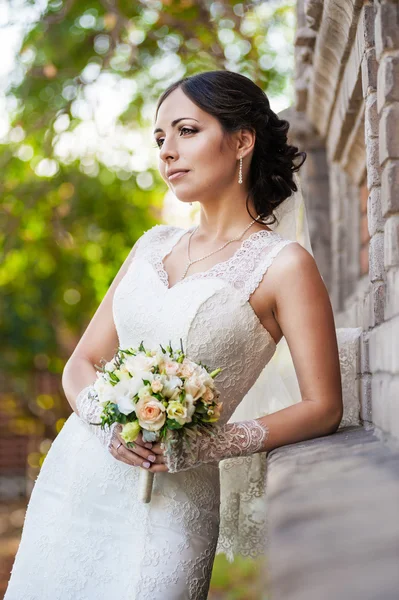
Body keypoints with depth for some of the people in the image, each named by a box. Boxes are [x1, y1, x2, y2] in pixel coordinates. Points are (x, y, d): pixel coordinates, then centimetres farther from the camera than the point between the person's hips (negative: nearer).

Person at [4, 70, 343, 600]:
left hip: (165, 505, -5)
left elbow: (323, 408, -7)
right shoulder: (154, 245, 11)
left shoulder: (282, 264, -6)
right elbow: (81, 363, 10)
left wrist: (204, 446, -17)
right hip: (73, 475, 5)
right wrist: (106, 421, -11)